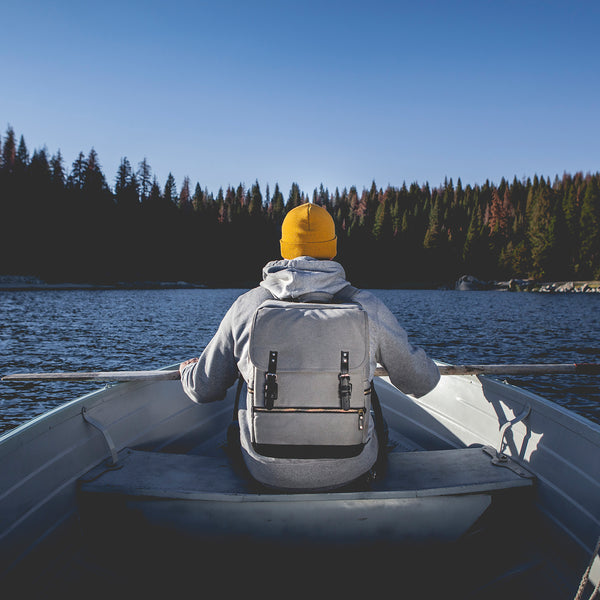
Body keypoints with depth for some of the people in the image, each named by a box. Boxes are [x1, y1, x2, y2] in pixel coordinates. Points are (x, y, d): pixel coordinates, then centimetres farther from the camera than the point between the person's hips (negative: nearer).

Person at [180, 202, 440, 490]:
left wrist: (188, 369, 25)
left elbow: (203, 389, 1)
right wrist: (428, 372, 26)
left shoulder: (247, 305, -9)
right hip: (349, 471, 0)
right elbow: (422, 382, 1)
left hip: (269, 474, 1)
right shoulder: (368, 307, -11)